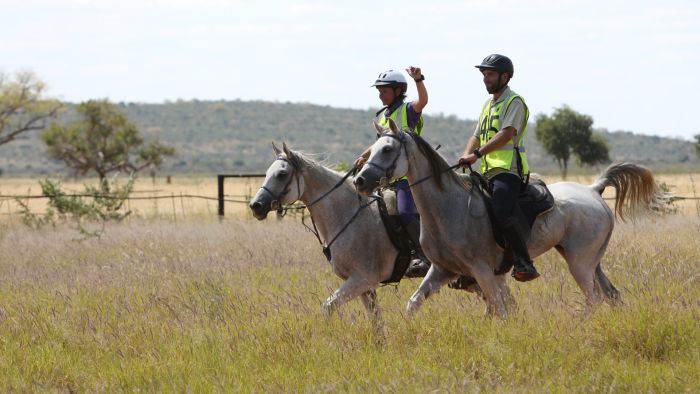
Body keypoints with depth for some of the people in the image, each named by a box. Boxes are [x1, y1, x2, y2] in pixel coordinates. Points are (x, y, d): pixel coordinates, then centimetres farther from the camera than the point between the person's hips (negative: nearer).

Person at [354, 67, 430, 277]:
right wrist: (364, 157, 20)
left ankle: (425, 257, -18)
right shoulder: (382, 116, 18)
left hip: (407, 174, -9)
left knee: (406, 214, -26)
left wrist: (418, 79, -45)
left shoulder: (408, 110, -5)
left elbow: (423, 100, -28)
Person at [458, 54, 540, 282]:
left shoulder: (514, 102, -4)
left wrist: (477, 154, -25)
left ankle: (524, 264, -27)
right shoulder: (488, 105, 24)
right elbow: (477, 136, 22)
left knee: (502, 214, -28)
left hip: (508, 170, -10)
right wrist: (466, 155, 0)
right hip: (489, 172, 10)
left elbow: (507, 133, -17)